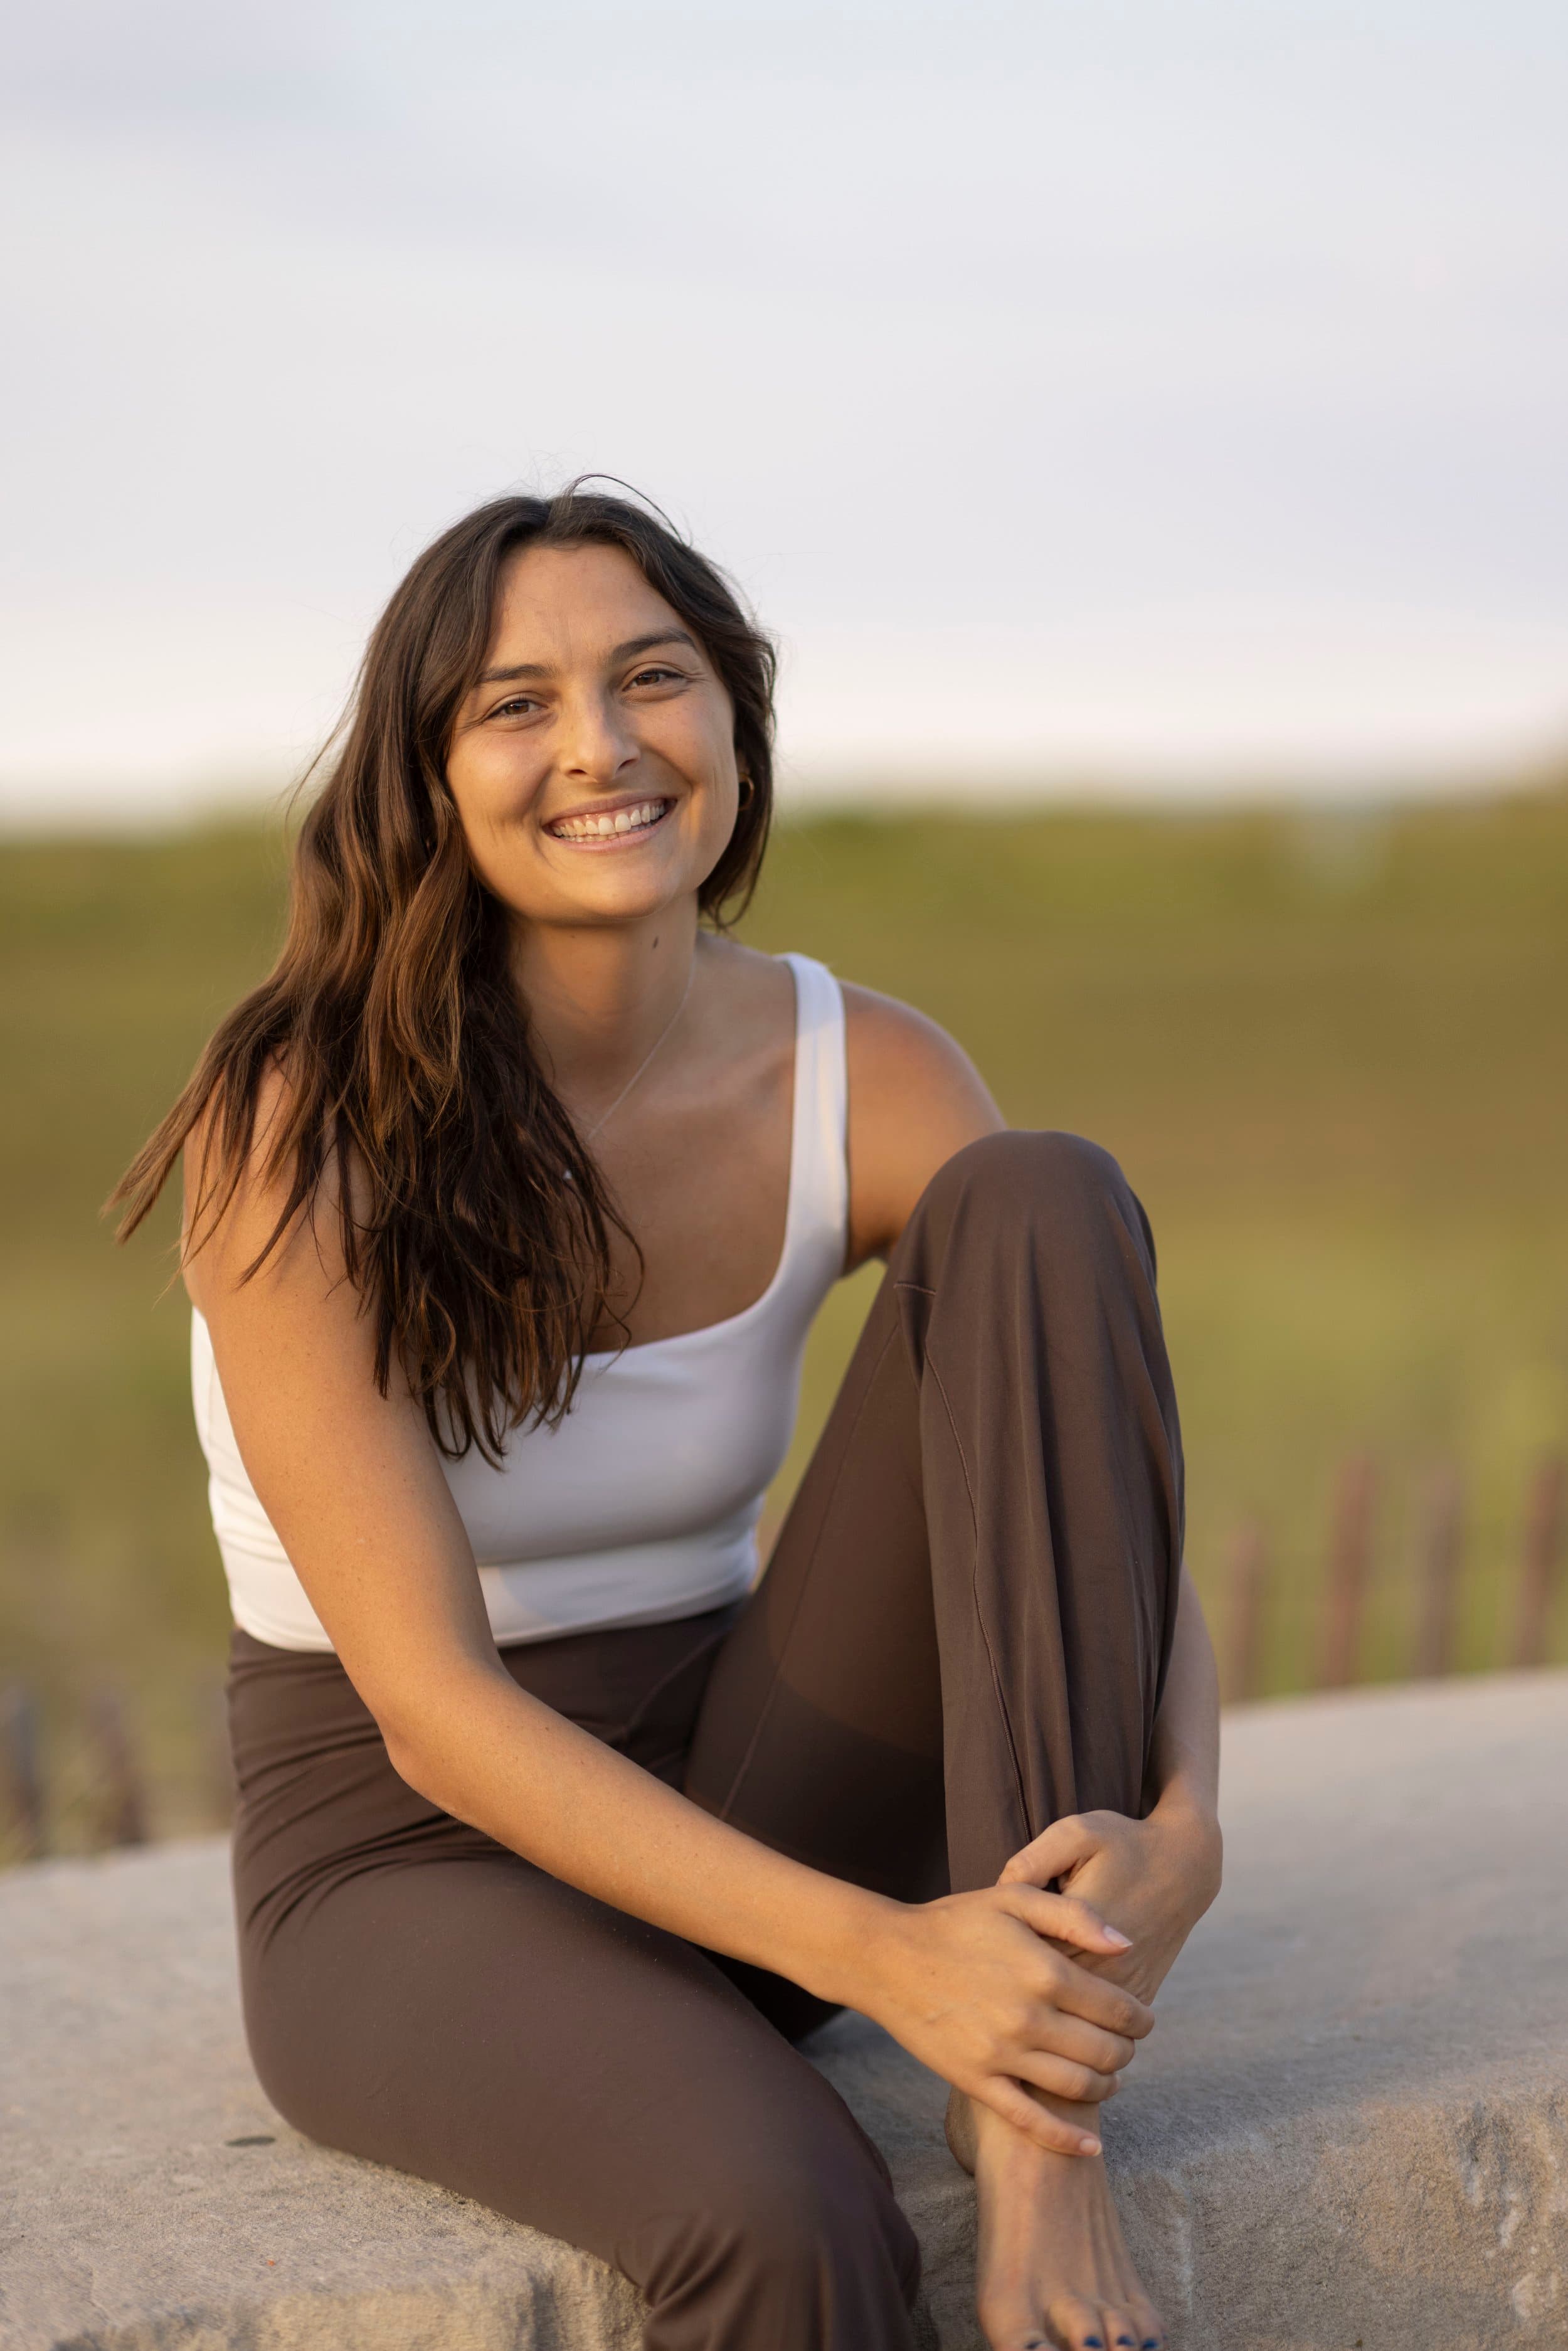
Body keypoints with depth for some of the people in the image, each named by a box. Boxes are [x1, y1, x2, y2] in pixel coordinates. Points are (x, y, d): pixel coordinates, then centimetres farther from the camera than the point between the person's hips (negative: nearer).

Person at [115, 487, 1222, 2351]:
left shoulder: (868, 1079, -6)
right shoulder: (307, 1127, -18)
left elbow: (1114, 1509, -7)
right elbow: (430, 1703, -22)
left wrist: (1179, 1828, -30)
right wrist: (873, 1952, -33)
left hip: (731, 1788, 5)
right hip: (413, 1865, -5)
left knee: (1043, 1205, -20)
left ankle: (1040, 2115, -26)